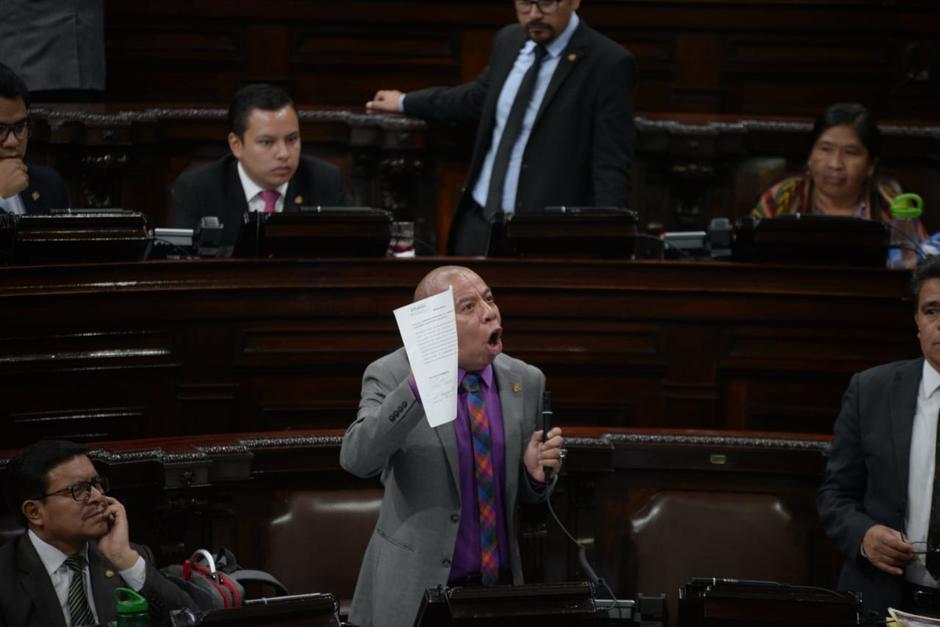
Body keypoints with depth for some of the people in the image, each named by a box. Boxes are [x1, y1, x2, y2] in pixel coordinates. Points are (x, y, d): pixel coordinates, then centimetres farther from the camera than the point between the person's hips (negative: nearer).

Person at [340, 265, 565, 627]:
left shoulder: (525, 381, 3)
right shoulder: (391, 376, -9)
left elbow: (525, 495, 12)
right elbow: (356, 458, -26)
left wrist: (537, 472, -11)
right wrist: (417, 386, -35)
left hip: (499, 584, 4)